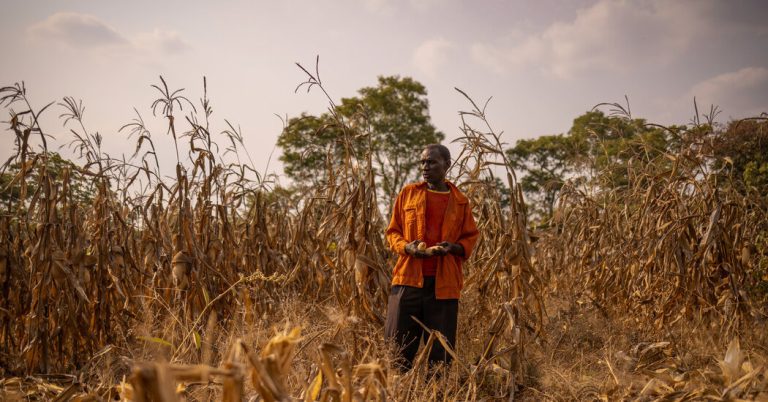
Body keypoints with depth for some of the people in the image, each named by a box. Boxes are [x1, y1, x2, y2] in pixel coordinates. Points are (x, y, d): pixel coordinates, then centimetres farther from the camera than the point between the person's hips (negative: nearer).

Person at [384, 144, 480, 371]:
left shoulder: (460, 201, 9)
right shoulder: (408, 193, 10)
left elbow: (470, 237, 14)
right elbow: (393, 231, 13)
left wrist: (452, 247, -8)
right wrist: (405, 246, -9)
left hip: (443, 284, 0)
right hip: (409, 278, 0)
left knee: (441, 351, 4)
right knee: (397, 346, 1)